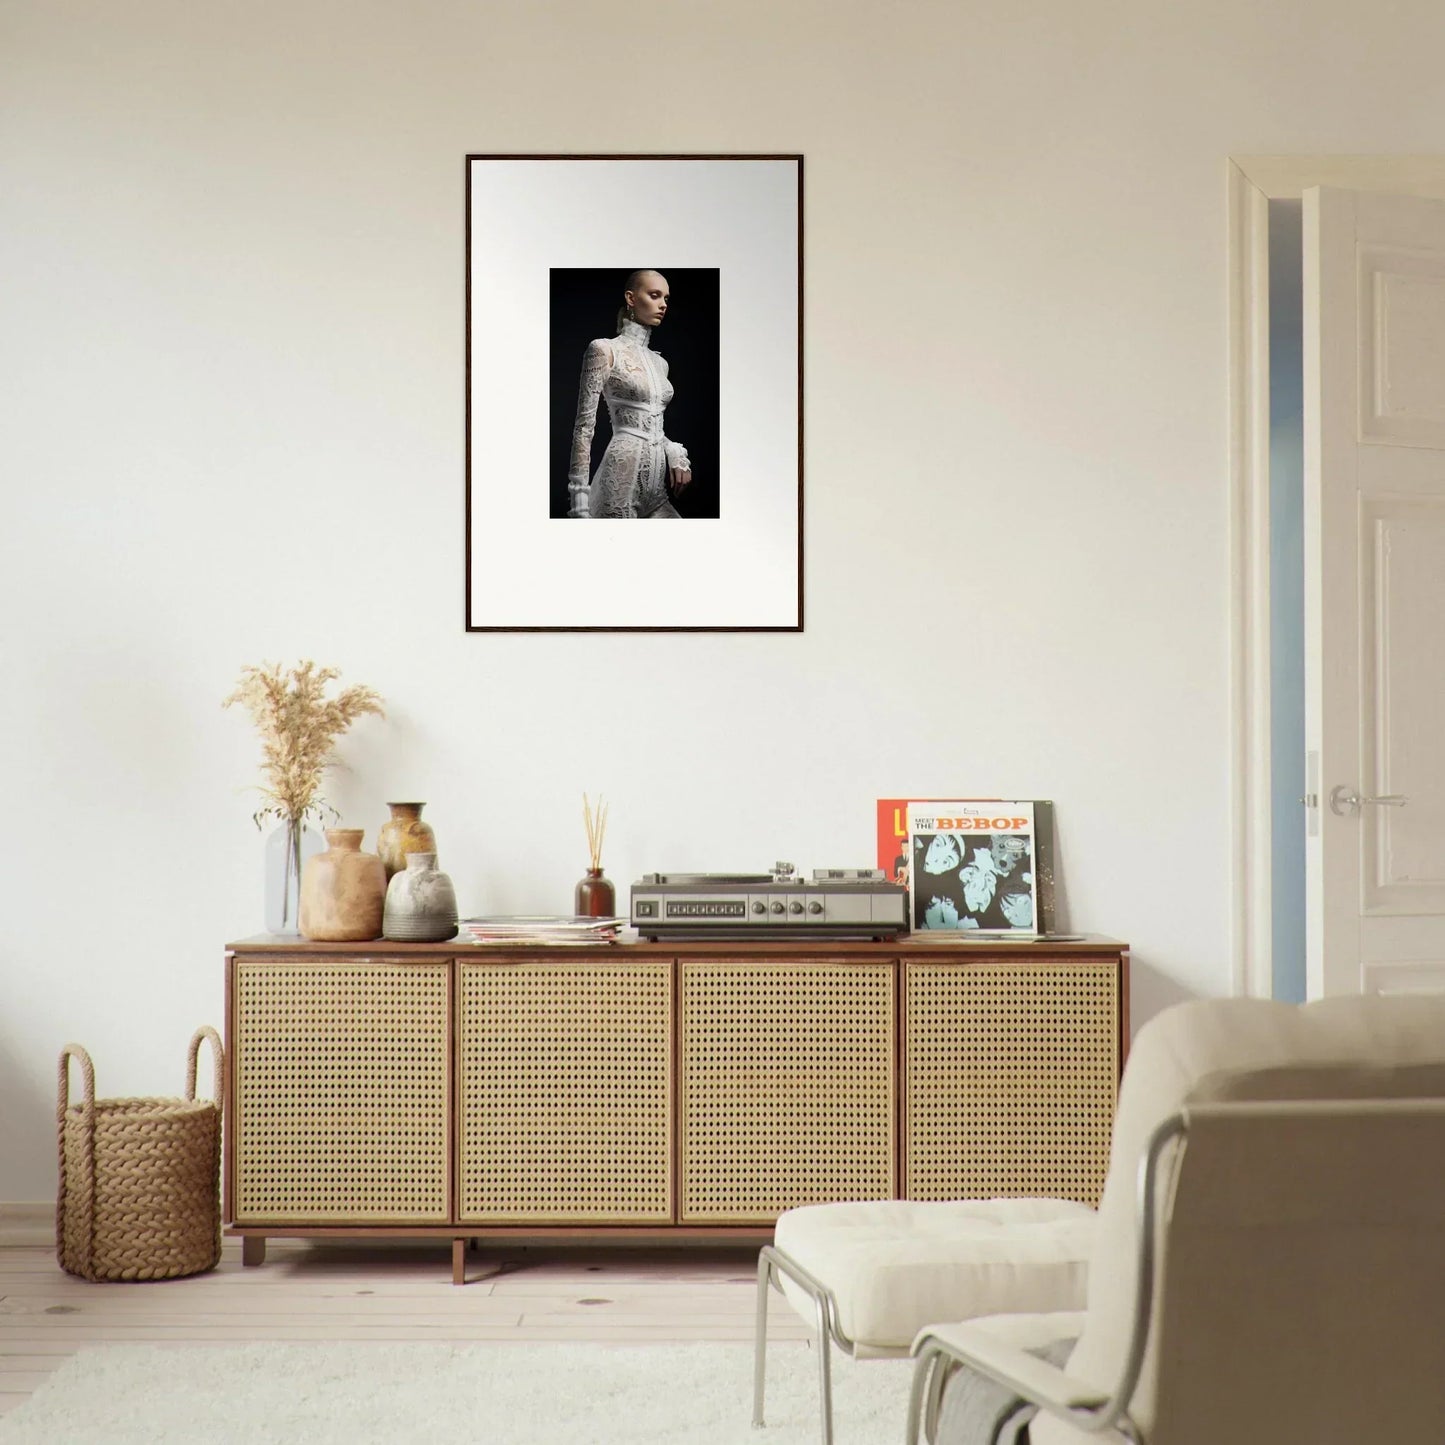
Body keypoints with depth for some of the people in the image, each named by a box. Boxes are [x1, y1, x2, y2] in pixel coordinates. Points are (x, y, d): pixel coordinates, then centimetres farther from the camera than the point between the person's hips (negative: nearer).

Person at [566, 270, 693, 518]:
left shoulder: (659, 363, 18)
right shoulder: (605, 350, -2)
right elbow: (585, 425, -7)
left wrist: (676, 455, 0)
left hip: (658, 485, 7)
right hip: (624, 473, -7)